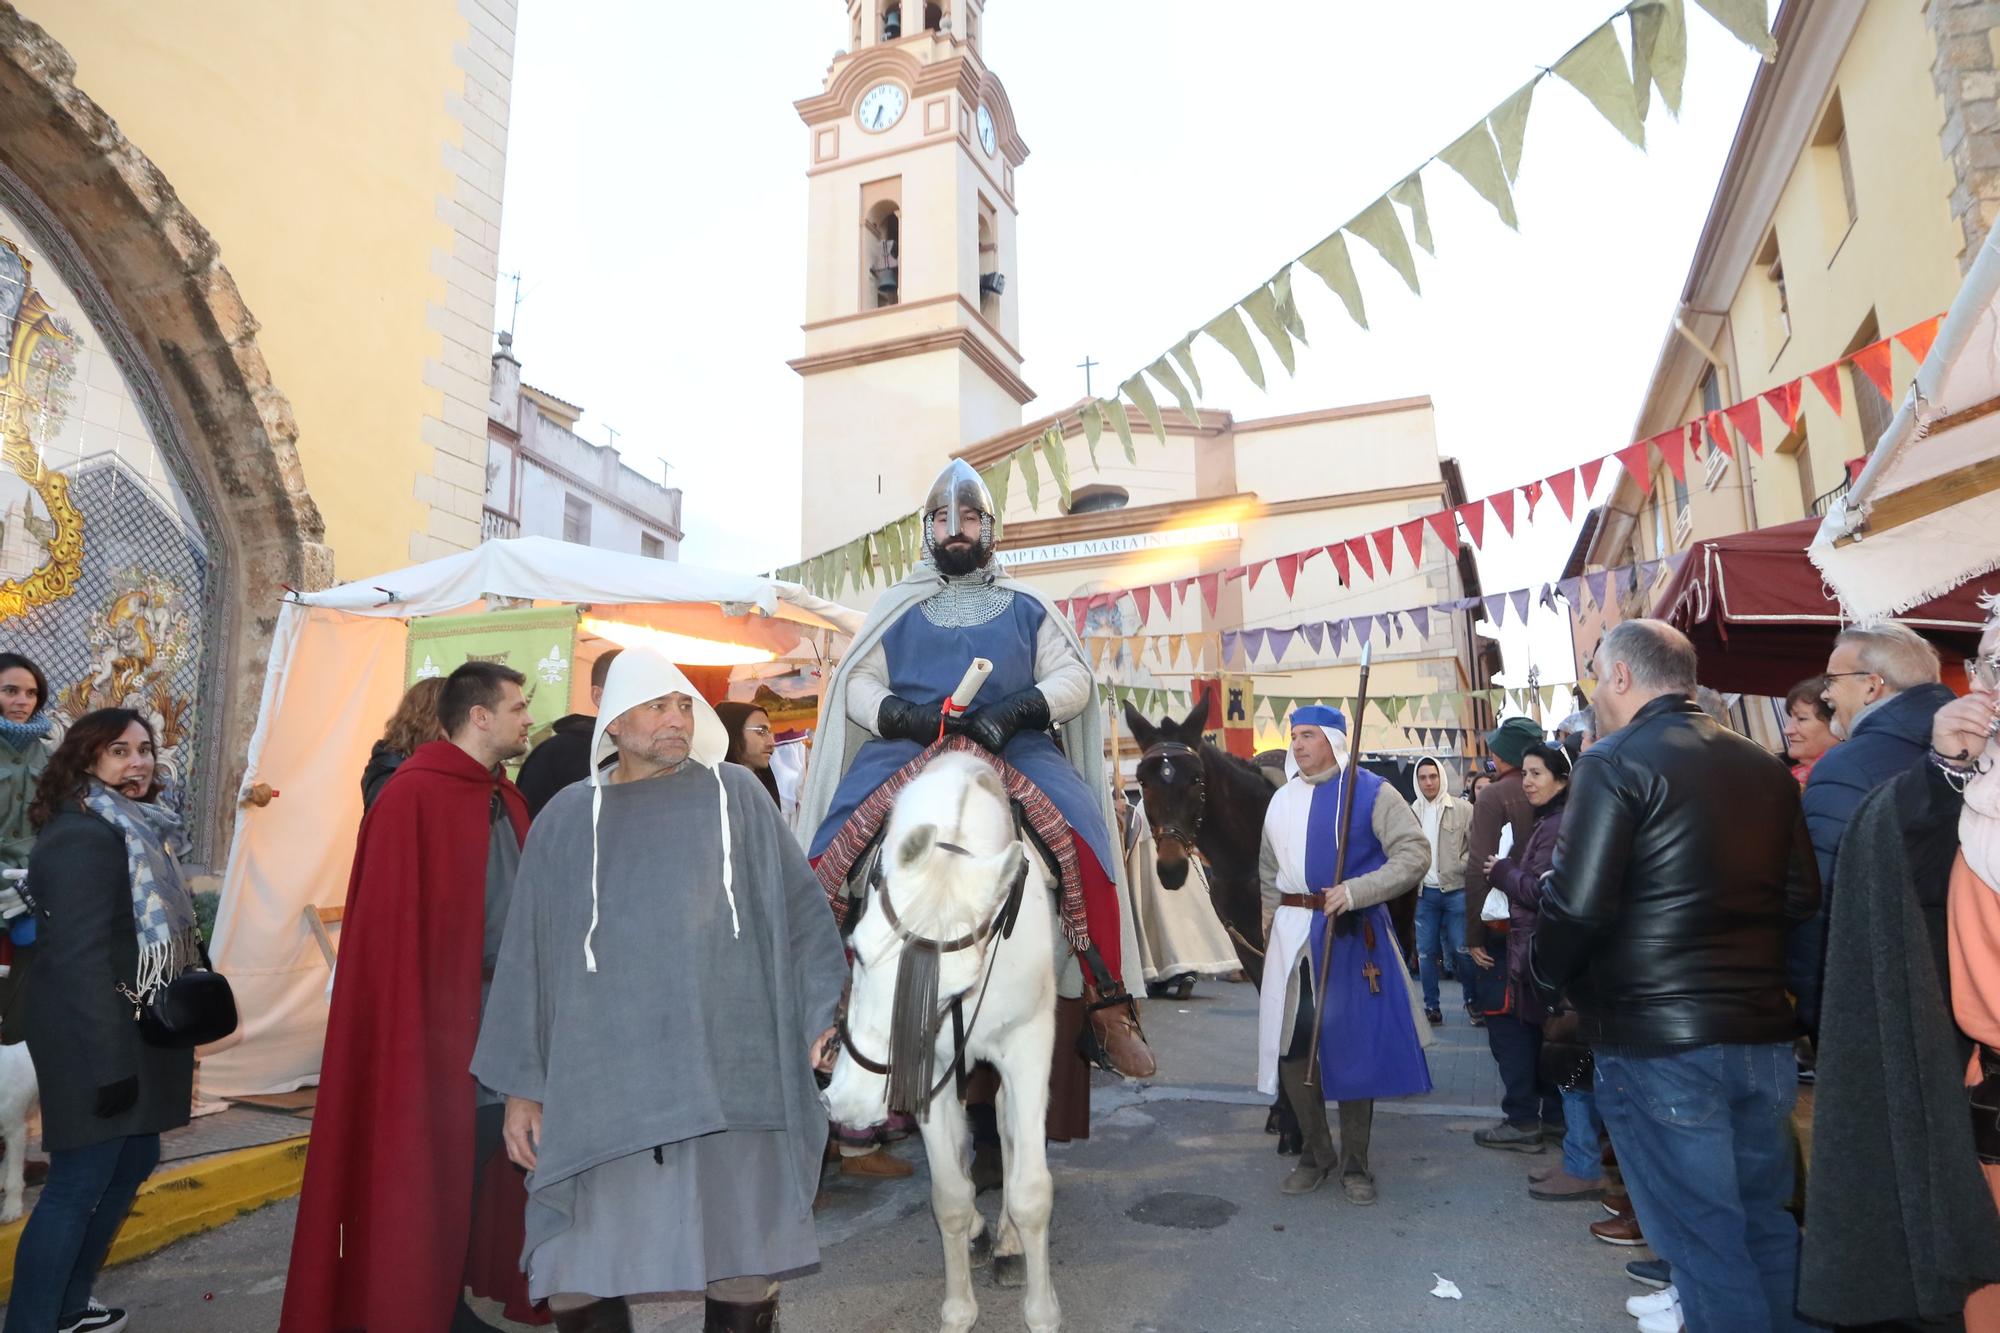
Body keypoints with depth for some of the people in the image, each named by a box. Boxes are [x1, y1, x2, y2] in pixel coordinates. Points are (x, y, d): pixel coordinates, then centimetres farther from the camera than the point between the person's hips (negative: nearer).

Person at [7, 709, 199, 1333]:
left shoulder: (135, 828, 11)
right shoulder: (82, 836, -18)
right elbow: (81, 958, -22)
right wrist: (109, 1060, -23)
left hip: (133, 1030, 10)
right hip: (97, 1037, -10)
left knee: (134, 1162, 18)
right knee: (79, 1182, -1)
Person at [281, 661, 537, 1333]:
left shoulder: (506, 800, 10)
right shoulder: (412, 798, -14)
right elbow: (389, 926, -17)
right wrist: (413, 1036, -18)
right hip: (440, 1032, -8)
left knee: (480, 1179, 17)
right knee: (429, 1184, 6)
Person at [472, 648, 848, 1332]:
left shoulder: (736, 795, 7)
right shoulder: (566, 818, 11)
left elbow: (798, 906, 5)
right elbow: (527, 954, 11)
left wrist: (822, 1012, -5)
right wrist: (521, 1086, 8)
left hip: (730, 1079, -1)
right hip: (601, 1087, 1)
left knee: (746, 1275, 6)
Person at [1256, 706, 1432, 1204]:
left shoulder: (1371, 791, -7)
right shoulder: (1282, 800, 12)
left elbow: (1415, 854, -14)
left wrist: (1355, 891, -23)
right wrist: (1272, 925, 14)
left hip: (1350, 933, -5)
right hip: (1291, 935, 5)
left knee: (1354, 1046, 4)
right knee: (1290, 1045, 7)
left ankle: (1355, 1164, 22)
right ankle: (1317, 1152, 27)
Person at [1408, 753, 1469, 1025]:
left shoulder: (1463, 809, -2)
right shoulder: (1411, 812, 6)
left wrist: (1461, 866, -15)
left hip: (1456, 890, -3)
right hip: (1424, 893, 3)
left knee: (1461, 950, 0)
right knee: (1425, 952, 6)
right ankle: (1431, 1006, 16)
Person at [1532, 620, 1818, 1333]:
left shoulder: (1615, 763, -14)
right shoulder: (1764, 765, 7)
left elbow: (1577, 905, -19)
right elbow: (1802, 896, 10)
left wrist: (1548, 976, -1)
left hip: (1655, 1040, -7)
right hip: (1763, 1032, 7)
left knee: (1704, 1239, 5)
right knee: (1767, 1223, 21)